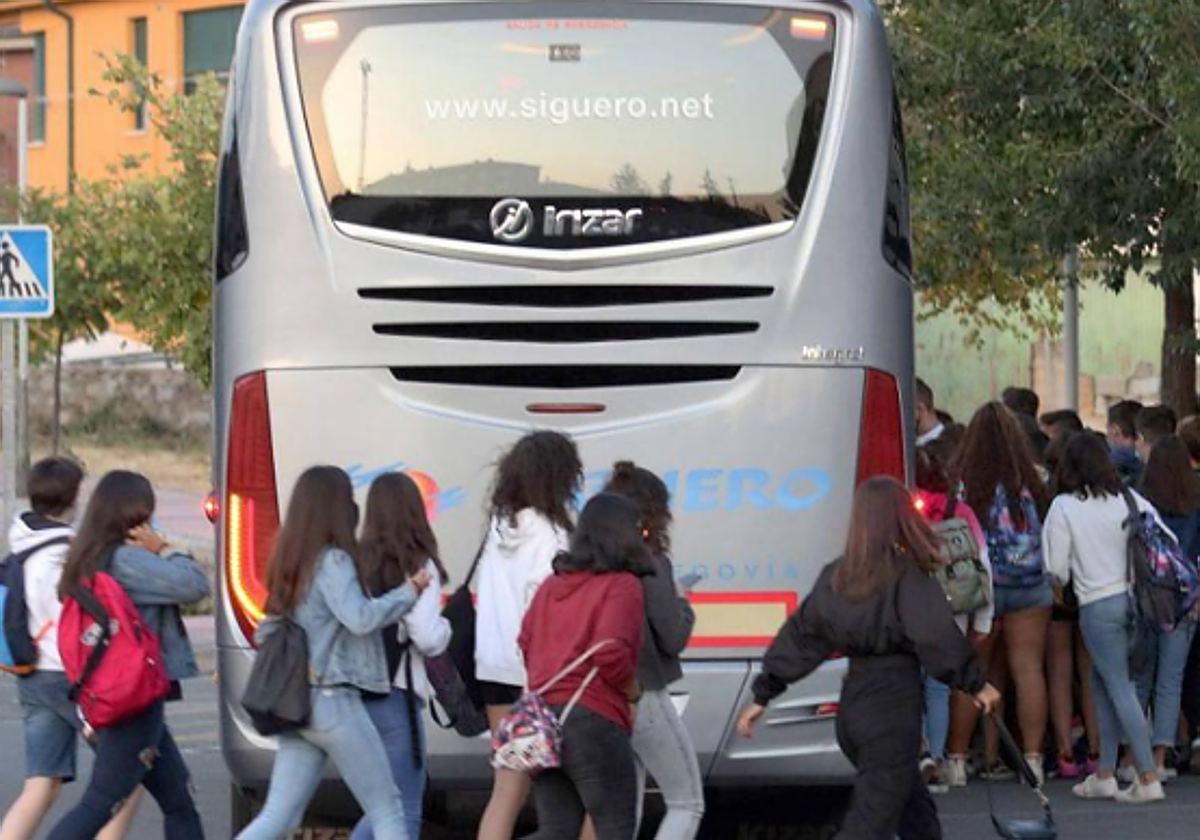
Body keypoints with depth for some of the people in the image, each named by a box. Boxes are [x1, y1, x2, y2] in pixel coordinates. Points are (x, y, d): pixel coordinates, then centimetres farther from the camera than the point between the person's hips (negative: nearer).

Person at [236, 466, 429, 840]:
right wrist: (410, 592, -14)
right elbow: (360, 618, -24)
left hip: (297, 705, 8)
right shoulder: (333, 561, -12)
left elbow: (265, 634, 20)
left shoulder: (290, 566, 14)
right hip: (333, 701, -8)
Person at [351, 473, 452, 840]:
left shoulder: (356, 562, 5)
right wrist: (444, 626, 7)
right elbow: (428, 639, -13)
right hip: (395, 696, -6)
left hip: (355, 695, 6)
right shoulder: (418, 567, -8)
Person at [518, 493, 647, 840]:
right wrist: (633, 693, -3)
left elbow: (525, 645, 15)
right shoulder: (622, 585, -7)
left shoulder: (552, 585, 16)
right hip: (593, 719, -7)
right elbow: (611, 652, -19)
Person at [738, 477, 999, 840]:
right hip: (893, 714, -7)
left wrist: (764, 695, 15)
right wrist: (976, 682, -6)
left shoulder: (837, 576, 7)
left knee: (916, 811, 22)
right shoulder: (908, 576, -11)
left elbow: (799, 635, 10)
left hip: (853, 706, 7)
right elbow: (938, 638, -18)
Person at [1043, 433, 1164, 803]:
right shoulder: (1128, 498, 5)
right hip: (1134, 599, 5)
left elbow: (1058, 568, -5)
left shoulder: (1064, 507, -7)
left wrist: (1064, 583, 17)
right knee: (1103, 680, 17)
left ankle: (1148, 778, -8)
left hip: (1098, 604, -5)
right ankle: (1105, 774, 17)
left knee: (1121, 687, -3)